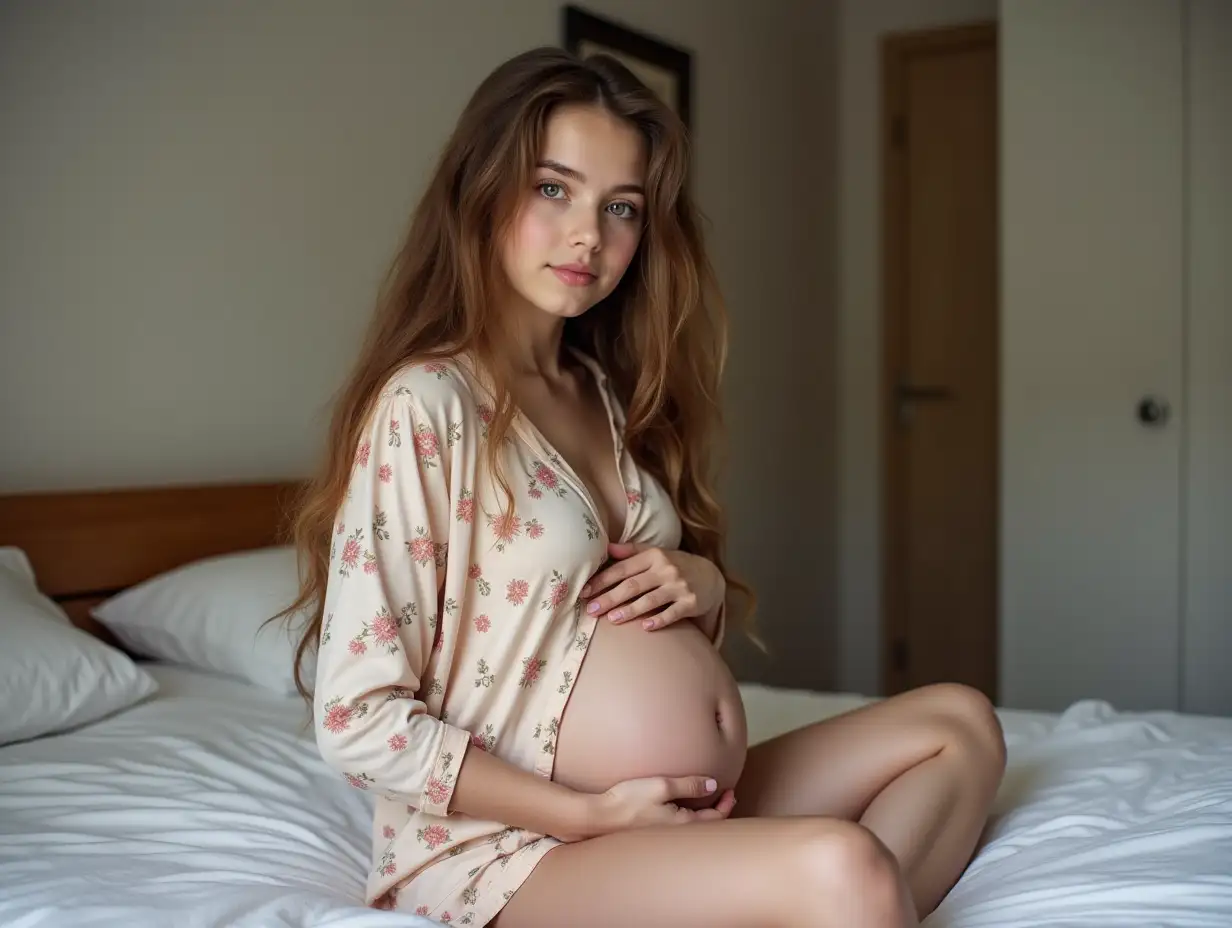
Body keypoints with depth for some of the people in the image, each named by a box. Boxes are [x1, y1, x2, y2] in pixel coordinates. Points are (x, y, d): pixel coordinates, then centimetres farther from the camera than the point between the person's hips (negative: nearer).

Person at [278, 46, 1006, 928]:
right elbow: (360, 723, -17)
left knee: (960, 723, 8)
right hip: (517, 846, -9)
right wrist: (594, 813, -16)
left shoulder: (605, 394, 10)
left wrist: (704, 583, -4)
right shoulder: (423, 407, -15)